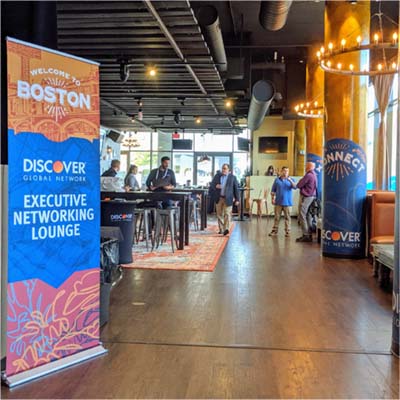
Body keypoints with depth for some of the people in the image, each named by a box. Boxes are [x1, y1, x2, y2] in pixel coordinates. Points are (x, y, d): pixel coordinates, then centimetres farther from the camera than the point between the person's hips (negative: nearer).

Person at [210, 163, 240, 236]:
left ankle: (226, 229, -15)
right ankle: (221, 229, 12)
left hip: (228, 199, -3)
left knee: (227, 214, -9)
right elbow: (211, 185, 9)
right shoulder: (217, 176, 8)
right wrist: (215, 186, -15)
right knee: (219, 214, 5)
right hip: (219, 198, 3)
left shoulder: (233, 177, 2)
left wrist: (237, 199, -1)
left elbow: (236, 188, 3)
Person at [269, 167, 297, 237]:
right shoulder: (277, 180, 8)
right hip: (278, 202, 0)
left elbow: (295, 187, -10)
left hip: (287, 202, 0)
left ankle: (287, 231, 7)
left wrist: (290, 180, -25)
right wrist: (273, 198, -1)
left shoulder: (290, 180, 7)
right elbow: (273, 190, 9)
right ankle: (274, 231, 9)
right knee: (277, 217, 4)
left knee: (287, 217, 1)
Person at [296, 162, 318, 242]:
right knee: (308, 216, 12)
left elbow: (299, 185, -12)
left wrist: (300, 180, 5)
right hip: (312, 196, 10)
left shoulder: (308, 175, -16)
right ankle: (309, 235, 14)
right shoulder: (314, 175, 14)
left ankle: (305, 235, -9)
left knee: (303, 216, -7)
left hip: (306, 197, -10)